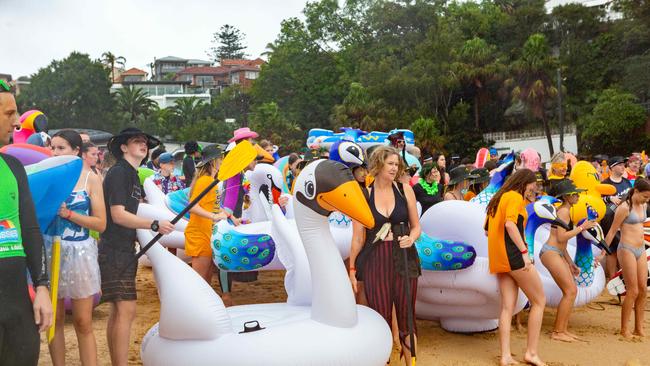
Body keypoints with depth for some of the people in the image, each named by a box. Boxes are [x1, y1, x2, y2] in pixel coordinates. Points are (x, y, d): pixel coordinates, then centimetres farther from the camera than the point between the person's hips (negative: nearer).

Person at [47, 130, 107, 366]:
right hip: (51, 250, 2)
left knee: (83, 323, 2)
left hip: (80, 252, -2)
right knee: (55, 319, 10)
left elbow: (100, 223, -6)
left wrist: (68, 214, -14)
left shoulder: (90, 179, -3)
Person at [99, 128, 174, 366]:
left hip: (124, 251, 9)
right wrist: (154, 225, -17)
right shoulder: (118, 172, -10)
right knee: (126, 310, -12)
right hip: (115, 251, -9)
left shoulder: (133, 175, 18)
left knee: (117, 311, 10)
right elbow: (118, 215, -17)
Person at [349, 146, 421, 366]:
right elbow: (358, 236, 2)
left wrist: (411, 238, -12)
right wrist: (352, 269, 2)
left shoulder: (405, 190, 3)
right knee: (380, 317, 5)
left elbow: (416, 226, 10)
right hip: (375, 261, -1)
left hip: (404, 259, 1)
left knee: (406, 316, 7)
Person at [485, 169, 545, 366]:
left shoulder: (497, 198, 20)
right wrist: (524, 251, -22)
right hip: (513, 254, -8)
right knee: (539, 301, 4)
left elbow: (487, 230, 21)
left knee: (507, 307, 6)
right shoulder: (515, 196, -6)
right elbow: (510, 223, -22)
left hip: (499, 259, 8)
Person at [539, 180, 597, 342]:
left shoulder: (564, 211, 21)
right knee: (570, 291, -10)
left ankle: (563, 329, 13)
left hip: (557, 254, 10)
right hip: (550, 252, -10)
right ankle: (557, 332, -5)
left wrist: (570, 263, 23)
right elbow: (561, 237, -18)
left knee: (571, 291, 9)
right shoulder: (564, 211, -10)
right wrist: (582, 227, -11)